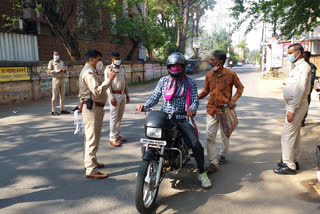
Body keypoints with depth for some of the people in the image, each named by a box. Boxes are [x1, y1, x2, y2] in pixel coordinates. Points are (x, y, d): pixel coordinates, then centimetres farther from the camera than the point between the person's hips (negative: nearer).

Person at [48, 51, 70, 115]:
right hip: (56, 79, -5)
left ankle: (62, 109, 13)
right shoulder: (51, 62, 4)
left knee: (62, 95, 6)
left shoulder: (61, 62, 20)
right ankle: (53, 111, -2)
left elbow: (64, 70, 24)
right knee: (55, 96, -5)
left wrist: (64, 70, 1)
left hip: (62, 79, 6)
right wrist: (57, 71, -17)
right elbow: (49, 71, -5)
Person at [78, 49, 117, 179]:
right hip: (92, 108, -11)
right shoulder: (89, 73, -16)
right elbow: (97, 91, -28)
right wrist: (109, 79, -25)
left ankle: (90, 162, 34)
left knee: (91, 137, 20)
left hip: (94, 107, 11)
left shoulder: (90, 71, 20)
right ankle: (91, 170, -6)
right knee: (92, 138, -10)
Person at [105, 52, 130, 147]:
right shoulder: (109, 69, -8)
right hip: (114, 95, -7)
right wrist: (111, 97, -18)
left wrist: (127, 94, 18)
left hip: (122, 94, 7)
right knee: (114, 117, -4)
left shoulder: (122, 68, 15)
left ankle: (117, 135, 25)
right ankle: (113, 138, 2)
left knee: (119, 117, 13)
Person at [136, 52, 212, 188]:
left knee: (196, 145, -15)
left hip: (182, 118, -2)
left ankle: (202, 173, 8)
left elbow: (195, 100, -1)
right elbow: (155, 97, 8)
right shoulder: (163, 81, 11)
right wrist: (144, 105, -11)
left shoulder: (190, 83, 6)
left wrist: (192, 109, -24)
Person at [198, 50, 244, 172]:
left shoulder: (230, 74, -9)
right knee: (210, 137, -4)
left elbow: (240, 87, 3)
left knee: (225, 137, 14)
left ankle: (223, 155, 39)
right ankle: (213, 163, 3)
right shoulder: (209, 75, 1)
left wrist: (234, 99, -13)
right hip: (211, 110, 2)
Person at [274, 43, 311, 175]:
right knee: (294, 134, 17)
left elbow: (300, 90, -24)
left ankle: (289, 166, 2)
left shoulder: (303, 67, -17)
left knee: (287, 135, -7)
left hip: (297, 106, -10)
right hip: (294, 105, 10)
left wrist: (292, 109, -24)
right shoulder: (298, 67, 15)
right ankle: (294, 161, 29)